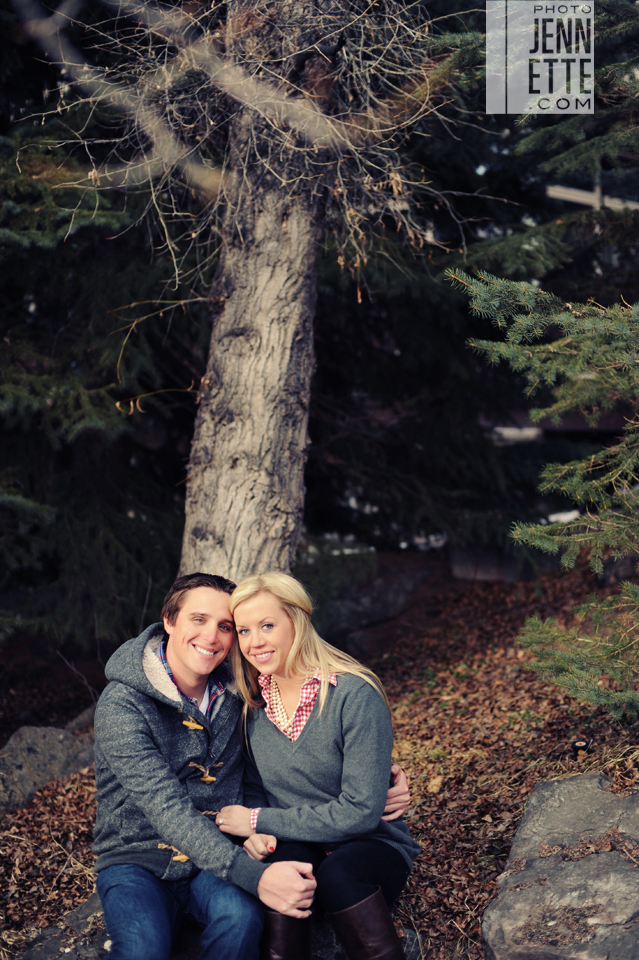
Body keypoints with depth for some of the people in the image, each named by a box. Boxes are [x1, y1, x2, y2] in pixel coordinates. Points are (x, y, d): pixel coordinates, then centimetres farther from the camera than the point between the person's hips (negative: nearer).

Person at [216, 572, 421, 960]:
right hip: (298, 849, 4)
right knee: (285, 856, -31)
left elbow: (361, 811, -20)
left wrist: (260, 821, -17)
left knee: (337, 873, -35)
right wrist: (256, 833, -13)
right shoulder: (253, 701, 1)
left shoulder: (355, 695, -17)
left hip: (372, 847, -3)